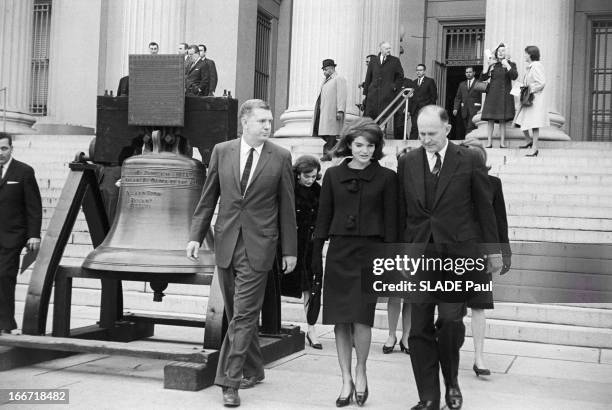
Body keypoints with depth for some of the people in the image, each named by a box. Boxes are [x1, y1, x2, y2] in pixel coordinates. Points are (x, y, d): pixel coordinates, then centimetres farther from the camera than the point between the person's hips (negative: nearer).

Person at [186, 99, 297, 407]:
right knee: (238, 314, 13)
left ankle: (230, 381, 0)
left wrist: (289, 250, 3)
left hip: (258, 246, -3)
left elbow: (286, 206, 3)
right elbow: (208, 198, 8)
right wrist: (196, 236, 1)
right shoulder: (221, 151, 4)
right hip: (226, 243, 3)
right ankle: (253, 370, 29)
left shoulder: (280, 157, -1)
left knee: (243, 315, -6)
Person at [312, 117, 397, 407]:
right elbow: (323, 217, 10)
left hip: (369, 252, -2)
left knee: (361, 318, -10)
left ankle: (361, 371, 15)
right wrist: (316, 254, 5)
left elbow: (390, 222, 2)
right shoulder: (333, 175, 8)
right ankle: (346, 380, 16)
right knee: (340, 320, 4)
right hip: (339, 252, 2)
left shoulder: (386, 177, 2)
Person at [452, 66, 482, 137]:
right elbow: (458, 97, 15)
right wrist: (455, 108, 1)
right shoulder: (462, 84, 19)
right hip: (465, 110, 5)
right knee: (466, 128, 4)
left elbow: (482, 97, -1)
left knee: (470, 128, -17)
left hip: (474, 110, -5)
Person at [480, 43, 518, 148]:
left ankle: (502, 142, 1)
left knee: (502, 120, -2)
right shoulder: (492, 64, 10)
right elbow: (482, 78, 4)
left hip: (505, 94, -1)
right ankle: (489, 141, 0)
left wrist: (507, 65, -15)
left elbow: (514, 76, -10)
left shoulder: (511, 64, 6)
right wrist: (486, 66, -7)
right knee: (490, 119, -3)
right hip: (492, 94, 1)